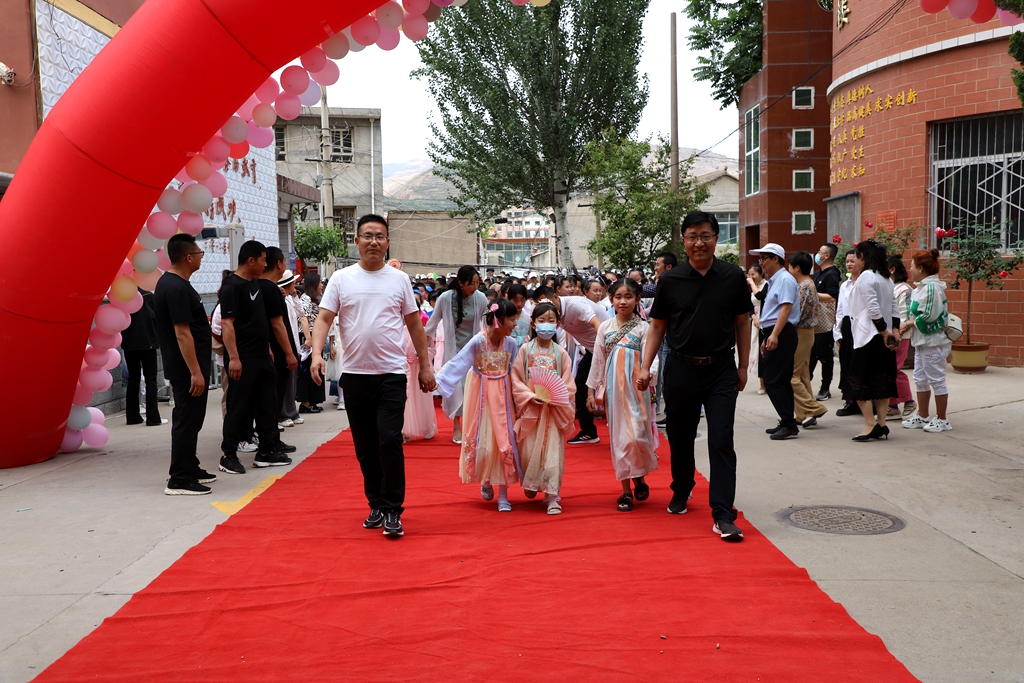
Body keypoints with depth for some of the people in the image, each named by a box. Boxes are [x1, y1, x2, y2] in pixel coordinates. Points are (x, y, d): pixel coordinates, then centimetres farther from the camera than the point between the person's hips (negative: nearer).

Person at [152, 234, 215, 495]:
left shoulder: (168, 282, 12)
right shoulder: (178, 289, -20)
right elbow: (182, 333, -24)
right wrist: (195, 372, -24)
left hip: (181, 366, 11)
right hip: (187, 367, -11)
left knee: (190, 419, 18)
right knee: (187, 421, -5)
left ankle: (190, 469, 29)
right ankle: (179, 480, 0)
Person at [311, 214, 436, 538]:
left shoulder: (399, 279, 5)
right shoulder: (341, 279, 4)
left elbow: (414, 324, 10)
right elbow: (324, 319, -1)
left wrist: (425, 365, 8)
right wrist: (317, 354, -18)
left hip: (391, 374, -1)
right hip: (355, 374, 2)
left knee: (390, 442, -10)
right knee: (365, 447, 10)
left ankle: (392, 511, 1)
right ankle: (376, 505, 25)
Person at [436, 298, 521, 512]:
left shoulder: (511, 344, -4)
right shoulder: (478, 342, -16)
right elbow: (457, 364, -19)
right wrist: (438, 380, -29)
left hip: (502, 395, 2)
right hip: (481, 394, -2)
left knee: (504, 440, 0)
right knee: (480, 439, 7)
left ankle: (503, 495, 9)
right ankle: (484, 482, 35)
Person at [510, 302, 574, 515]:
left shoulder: (560, 353, 1)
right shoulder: (525, 350, 0)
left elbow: (568, 384, 1)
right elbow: (516, 379, -3)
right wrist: (531, 396, -16)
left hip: (554, 410, 0)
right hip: (530, 408, 0)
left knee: (552, 451, -4)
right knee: (528, 450, 4)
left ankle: (552, 496, 0)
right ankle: (530, 485, 31)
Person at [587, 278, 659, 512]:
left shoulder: (643, 328, 0)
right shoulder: (605, 328, 8)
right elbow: (597, 360, 10)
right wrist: (591, 390, 7)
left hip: (636, 388, -2)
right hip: (613, 388, 3)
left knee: (636, 436, -12)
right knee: (619, 438, 4)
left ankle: (639, 477, 16)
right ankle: (626, 490, 13)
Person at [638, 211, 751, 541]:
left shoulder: (733, 277, 0)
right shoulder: (670, 281, -1)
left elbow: (742, 322, 8)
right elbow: (658, 326, 6)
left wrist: (743, 366, 9)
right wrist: (645, 366, -3)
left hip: (721, 369, -1)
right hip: (681, 369, 1)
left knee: (721, 441, -6)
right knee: (680, 437, 14)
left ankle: (723, 515, -2)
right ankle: (681, 491, 38)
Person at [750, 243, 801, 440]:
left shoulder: (785, 279, -11)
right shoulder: (773, 281, 19)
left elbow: (786, 307, -22)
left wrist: (774, 335, -29)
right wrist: (766, 338, 23)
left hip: (782, 335, -10)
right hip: (773, 335, 10)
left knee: (773, 381, -11)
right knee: (781, 380, 12)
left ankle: (789, 424, -8)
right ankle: (787, 423, 18)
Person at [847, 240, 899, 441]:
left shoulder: (865, 277, -12)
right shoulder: (886, 278, 16)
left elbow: (873, 308, -20)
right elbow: (894, 308, 14)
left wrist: (884, 331, -15)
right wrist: (893, 330, 9)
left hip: (868, 336, -9)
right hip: (882, 336, 9)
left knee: (859, 380, -4)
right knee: (881, 380, 10)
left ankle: (870, 425, -8)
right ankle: (881, 425, 12)